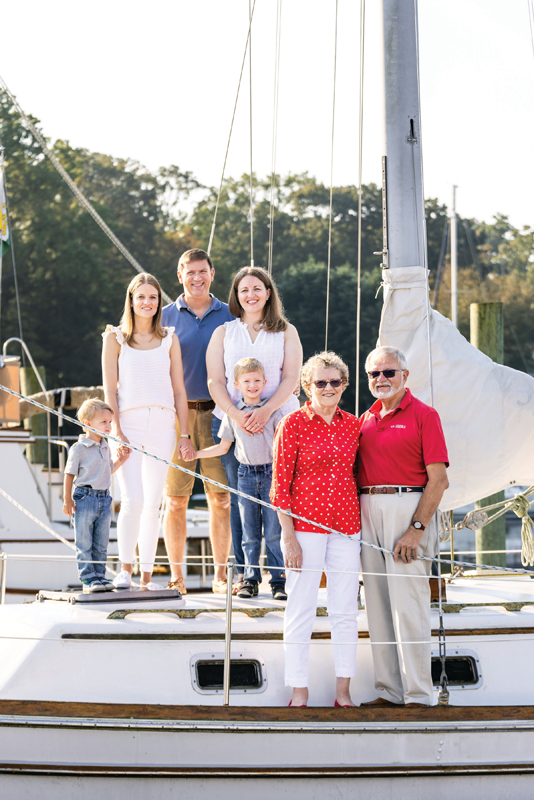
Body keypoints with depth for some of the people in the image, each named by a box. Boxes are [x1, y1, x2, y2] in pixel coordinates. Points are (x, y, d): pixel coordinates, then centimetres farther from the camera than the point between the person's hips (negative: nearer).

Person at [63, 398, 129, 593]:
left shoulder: (106, 448, 11)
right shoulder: (79, 448, -9)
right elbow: (69, 474, -6)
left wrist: (120, 460, 10)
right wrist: (67, 500, -9)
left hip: (104, 498, 6)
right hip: (85, 497, -6)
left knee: (101, 544, 9)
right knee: (84, 543, -1)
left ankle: (99, 575, 16)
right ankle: (88, 578, 1)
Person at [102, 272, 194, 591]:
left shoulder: (169, 339, 13)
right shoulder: (116, 338, 7)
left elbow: (179, 389, 12)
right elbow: (110, 388, 3)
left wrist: (185, 434, 5)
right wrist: (116, 430, -8)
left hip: (162, 424, 2)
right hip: (129, 421, -2)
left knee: (153, 504, 2)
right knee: (133, 500, -13)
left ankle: (147, 575, 9)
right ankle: (126, 568, 5)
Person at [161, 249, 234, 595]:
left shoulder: (229, 316, 9)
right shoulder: (166, 317, 7)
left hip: (218, 413, 1)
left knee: (221, 499, 0)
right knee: (176, 500, 0)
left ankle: (220, 575, 7)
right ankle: (176, 576, 8)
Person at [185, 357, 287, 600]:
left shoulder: (273, 411, 2)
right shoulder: (232, 413, 8)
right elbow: (223, 447, 15)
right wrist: (194, 453, 8)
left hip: (270, 473, -2)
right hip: (246, 475, 2)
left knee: (273, 532, -3)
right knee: (250, 533, 4)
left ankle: (279, 580, 2)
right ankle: (251, 579, 11)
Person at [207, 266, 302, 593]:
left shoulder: (286, 332, 13)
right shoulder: (223, 333, 16)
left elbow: (291, 378, 2)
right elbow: (215, 381, 6)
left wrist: (266, 410, -15)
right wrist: (236, 415, -12)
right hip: (232, 422, 1)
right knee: (240, 498, -2)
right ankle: (244, 572, 2)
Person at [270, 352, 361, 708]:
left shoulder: (352, 424, 8)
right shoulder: (293, 424, -5)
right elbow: (281, 484, -5)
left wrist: (363, 525, 9)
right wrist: (289, 537, -10)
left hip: (347, 525, 4)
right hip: (306, 523, -4)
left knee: (346, 609, 6)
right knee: (301, 608, 0)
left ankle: (343, 690, 14)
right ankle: (300, 690, 8)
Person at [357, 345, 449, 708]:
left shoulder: (423, 415, -4)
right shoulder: (366, 420, 16)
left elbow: (438, 480, -10)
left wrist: (416, 529, -16)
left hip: (408, 510, -7)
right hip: (367, 511, 7)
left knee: (408, 603, -9)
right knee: (378, 603, 7)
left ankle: (418, 695, -6)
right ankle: (389, 691, 13)